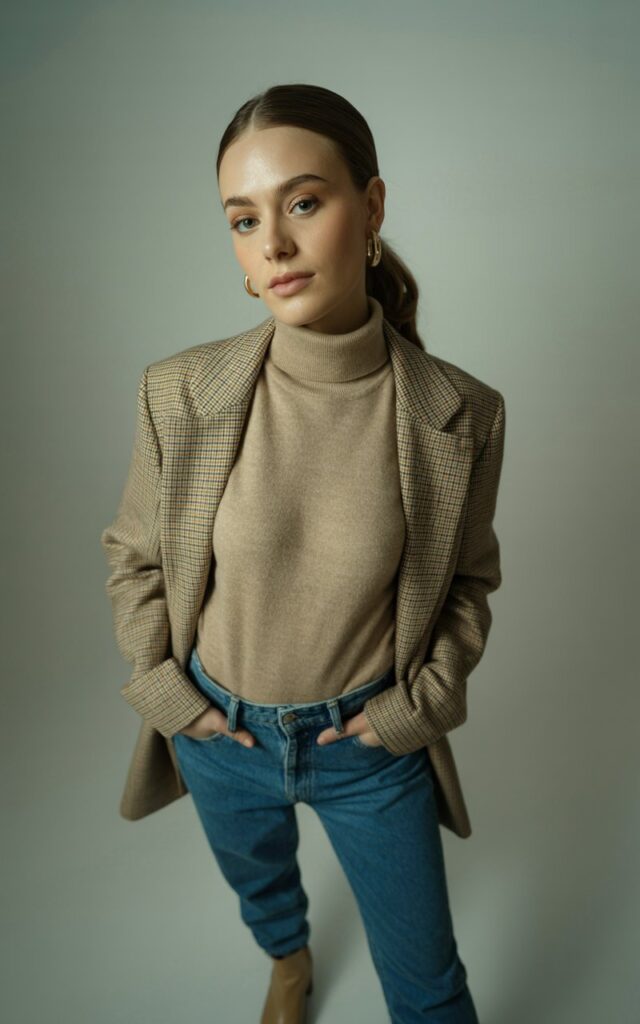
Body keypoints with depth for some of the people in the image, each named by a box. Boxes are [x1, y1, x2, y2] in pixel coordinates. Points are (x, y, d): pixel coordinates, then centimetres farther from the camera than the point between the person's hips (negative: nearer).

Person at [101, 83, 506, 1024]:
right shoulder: (179, 393, -18)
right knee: (257, 881, 33)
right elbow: (132, 556, -2)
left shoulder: (463, 416, -19)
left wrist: (420, 703, -9)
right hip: (220, 733, 2)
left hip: (373, 741, -1)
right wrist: (167, 691, -7)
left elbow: (470, 577, -2)